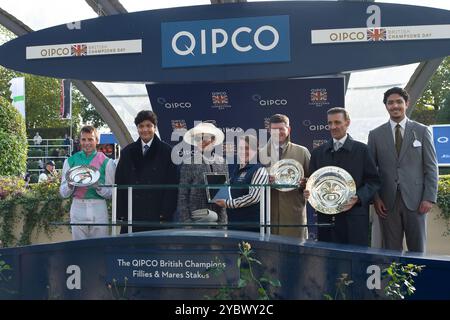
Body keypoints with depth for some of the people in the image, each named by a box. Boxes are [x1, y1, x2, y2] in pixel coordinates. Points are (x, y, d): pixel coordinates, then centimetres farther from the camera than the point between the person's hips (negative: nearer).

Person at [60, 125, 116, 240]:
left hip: (98, 209, -1)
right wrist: (70, 185, -12)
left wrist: (98, 187, -15)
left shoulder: (106, 162, 3)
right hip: (78, 208, 2)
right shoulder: (70, 161, 8)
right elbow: (63, 193, 9)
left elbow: (111, 193, 3)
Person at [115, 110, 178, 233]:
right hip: (131, 217, 3)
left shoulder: (166, 151, 2)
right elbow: (119, 184, 11)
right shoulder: (127, 152, 12)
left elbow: (172, 185, -2)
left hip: (158, 217, -2)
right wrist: (120, 214, 4)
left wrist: (166, 214, -8)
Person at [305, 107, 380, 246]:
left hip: (354, 218, -3)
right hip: (325, 218, 3)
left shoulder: (361, 150, 5)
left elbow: (374, 181, 1)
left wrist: (358, 198, -15)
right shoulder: (318, 152, 14)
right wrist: (308, 192, -5)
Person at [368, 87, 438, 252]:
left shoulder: (422, 131, 6)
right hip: (387, 202, 1)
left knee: (418, 250, 7)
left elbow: (431, 167, 3)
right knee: (391, 251, 6)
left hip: (415, 200, 0)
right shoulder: (375, 134, 7)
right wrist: (375, 198, -2)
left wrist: (430, 197, -4)